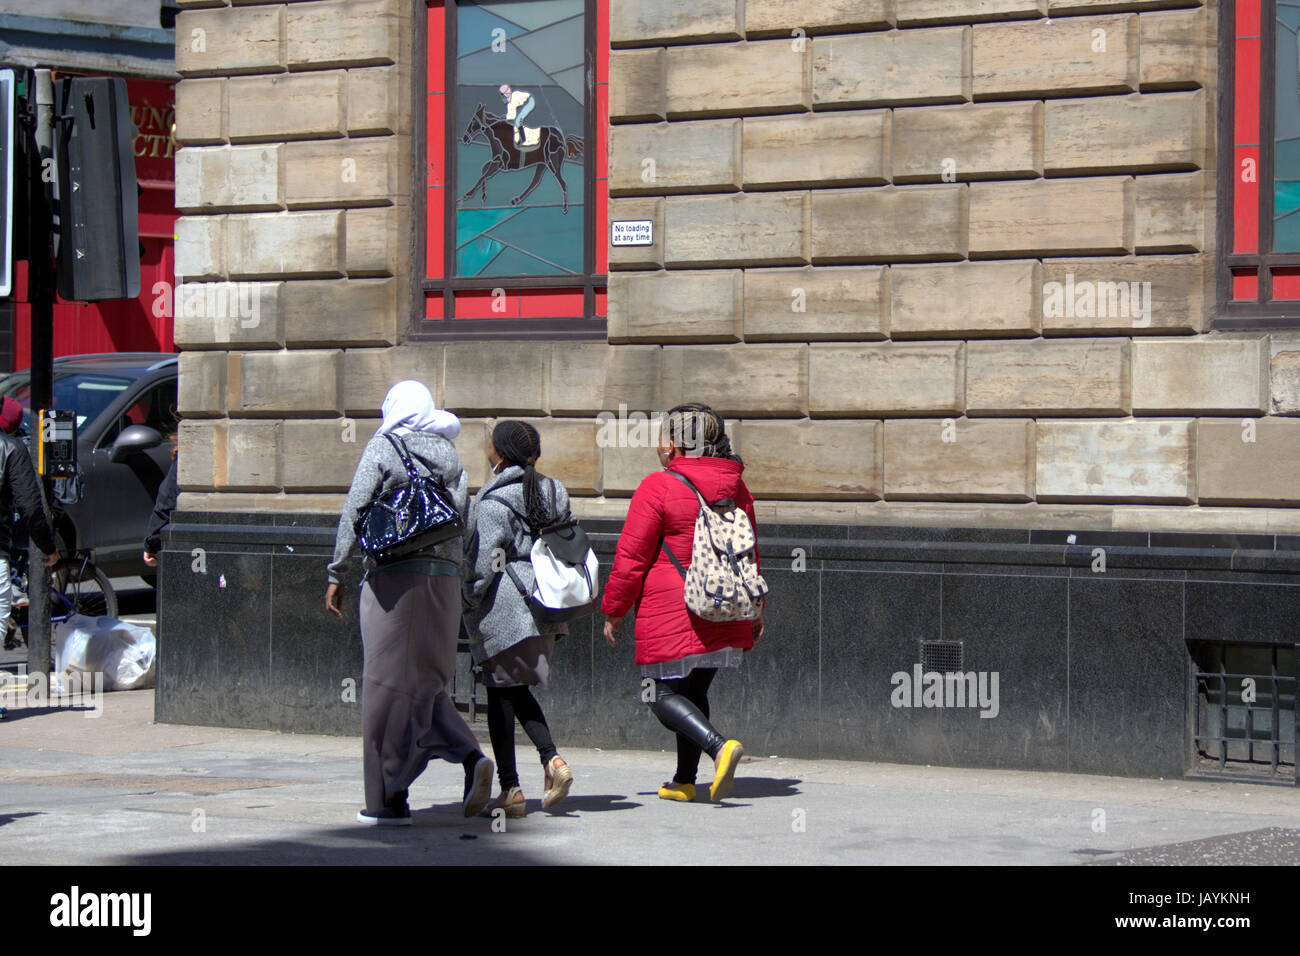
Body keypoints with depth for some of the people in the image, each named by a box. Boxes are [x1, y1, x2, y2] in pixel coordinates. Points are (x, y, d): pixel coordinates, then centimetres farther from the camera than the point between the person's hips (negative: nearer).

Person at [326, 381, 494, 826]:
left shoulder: (383, 447, -1)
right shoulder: (450, 456, 15)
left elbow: (354, 512, -6)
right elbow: (461, 520, 12)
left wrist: (337, 576, -2)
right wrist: (450, 575, 17)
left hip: (395, 576, -5)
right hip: (445, 578, 5)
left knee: (388, 685, -1)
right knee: (425, 681, 17)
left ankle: (390, 801, 0)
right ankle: (470, 757, -5)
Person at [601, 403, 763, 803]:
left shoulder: (658, 488, -11)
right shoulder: (736, 489, 9)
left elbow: (631, 557, -8)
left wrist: (613, 610, 2)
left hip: (670, 613, -7)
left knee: (664, 695, 0)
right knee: (695, 691, 17)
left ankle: (720, 746, -23)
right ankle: (684, 782, 18)